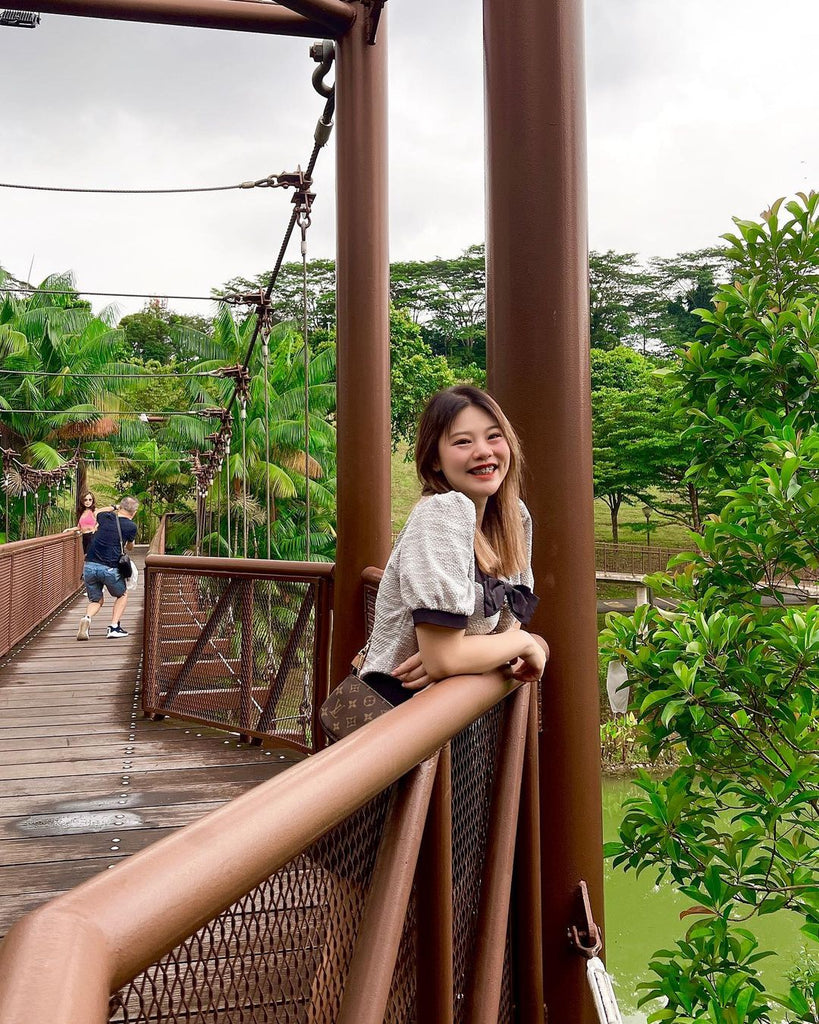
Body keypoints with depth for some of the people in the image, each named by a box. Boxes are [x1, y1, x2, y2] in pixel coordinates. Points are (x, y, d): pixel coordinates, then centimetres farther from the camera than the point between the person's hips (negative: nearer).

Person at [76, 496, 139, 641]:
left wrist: (114, 507, 46)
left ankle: (87, 618, -9)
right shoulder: (131, 526, 1)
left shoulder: (105, 517, 10)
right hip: (110, 568, -3)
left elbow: (97, 512, 37)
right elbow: (130, 548, 20)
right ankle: (114, 627, 8)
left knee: (96, 600, 22)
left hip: (90, 566, 3)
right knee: (122, 595, 24)